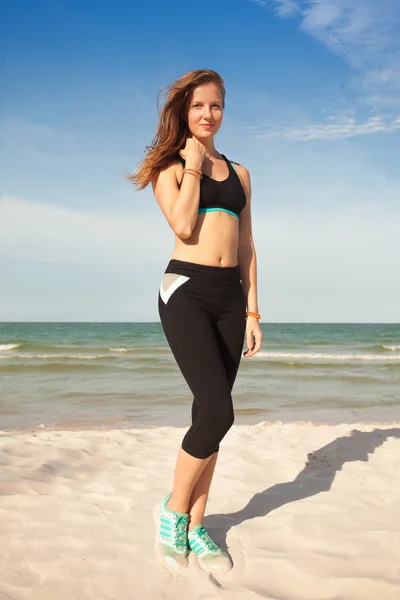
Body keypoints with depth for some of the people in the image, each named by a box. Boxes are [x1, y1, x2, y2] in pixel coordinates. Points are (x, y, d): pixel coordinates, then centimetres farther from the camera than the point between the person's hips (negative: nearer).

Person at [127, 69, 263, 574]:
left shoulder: (238, 172, 18)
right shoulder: (170, 167, 5)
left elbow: (247, 246, 16)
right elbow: (184, 226, -13)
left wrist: (252, 311, 10)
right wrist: (193, 166, -3)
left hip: (230, 296, 5)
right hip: (187, 290, -5)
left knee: (209, 415, 6)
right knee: (218, 413, -15)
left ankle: (195, 528, 18)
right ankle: (172, 511, 9)